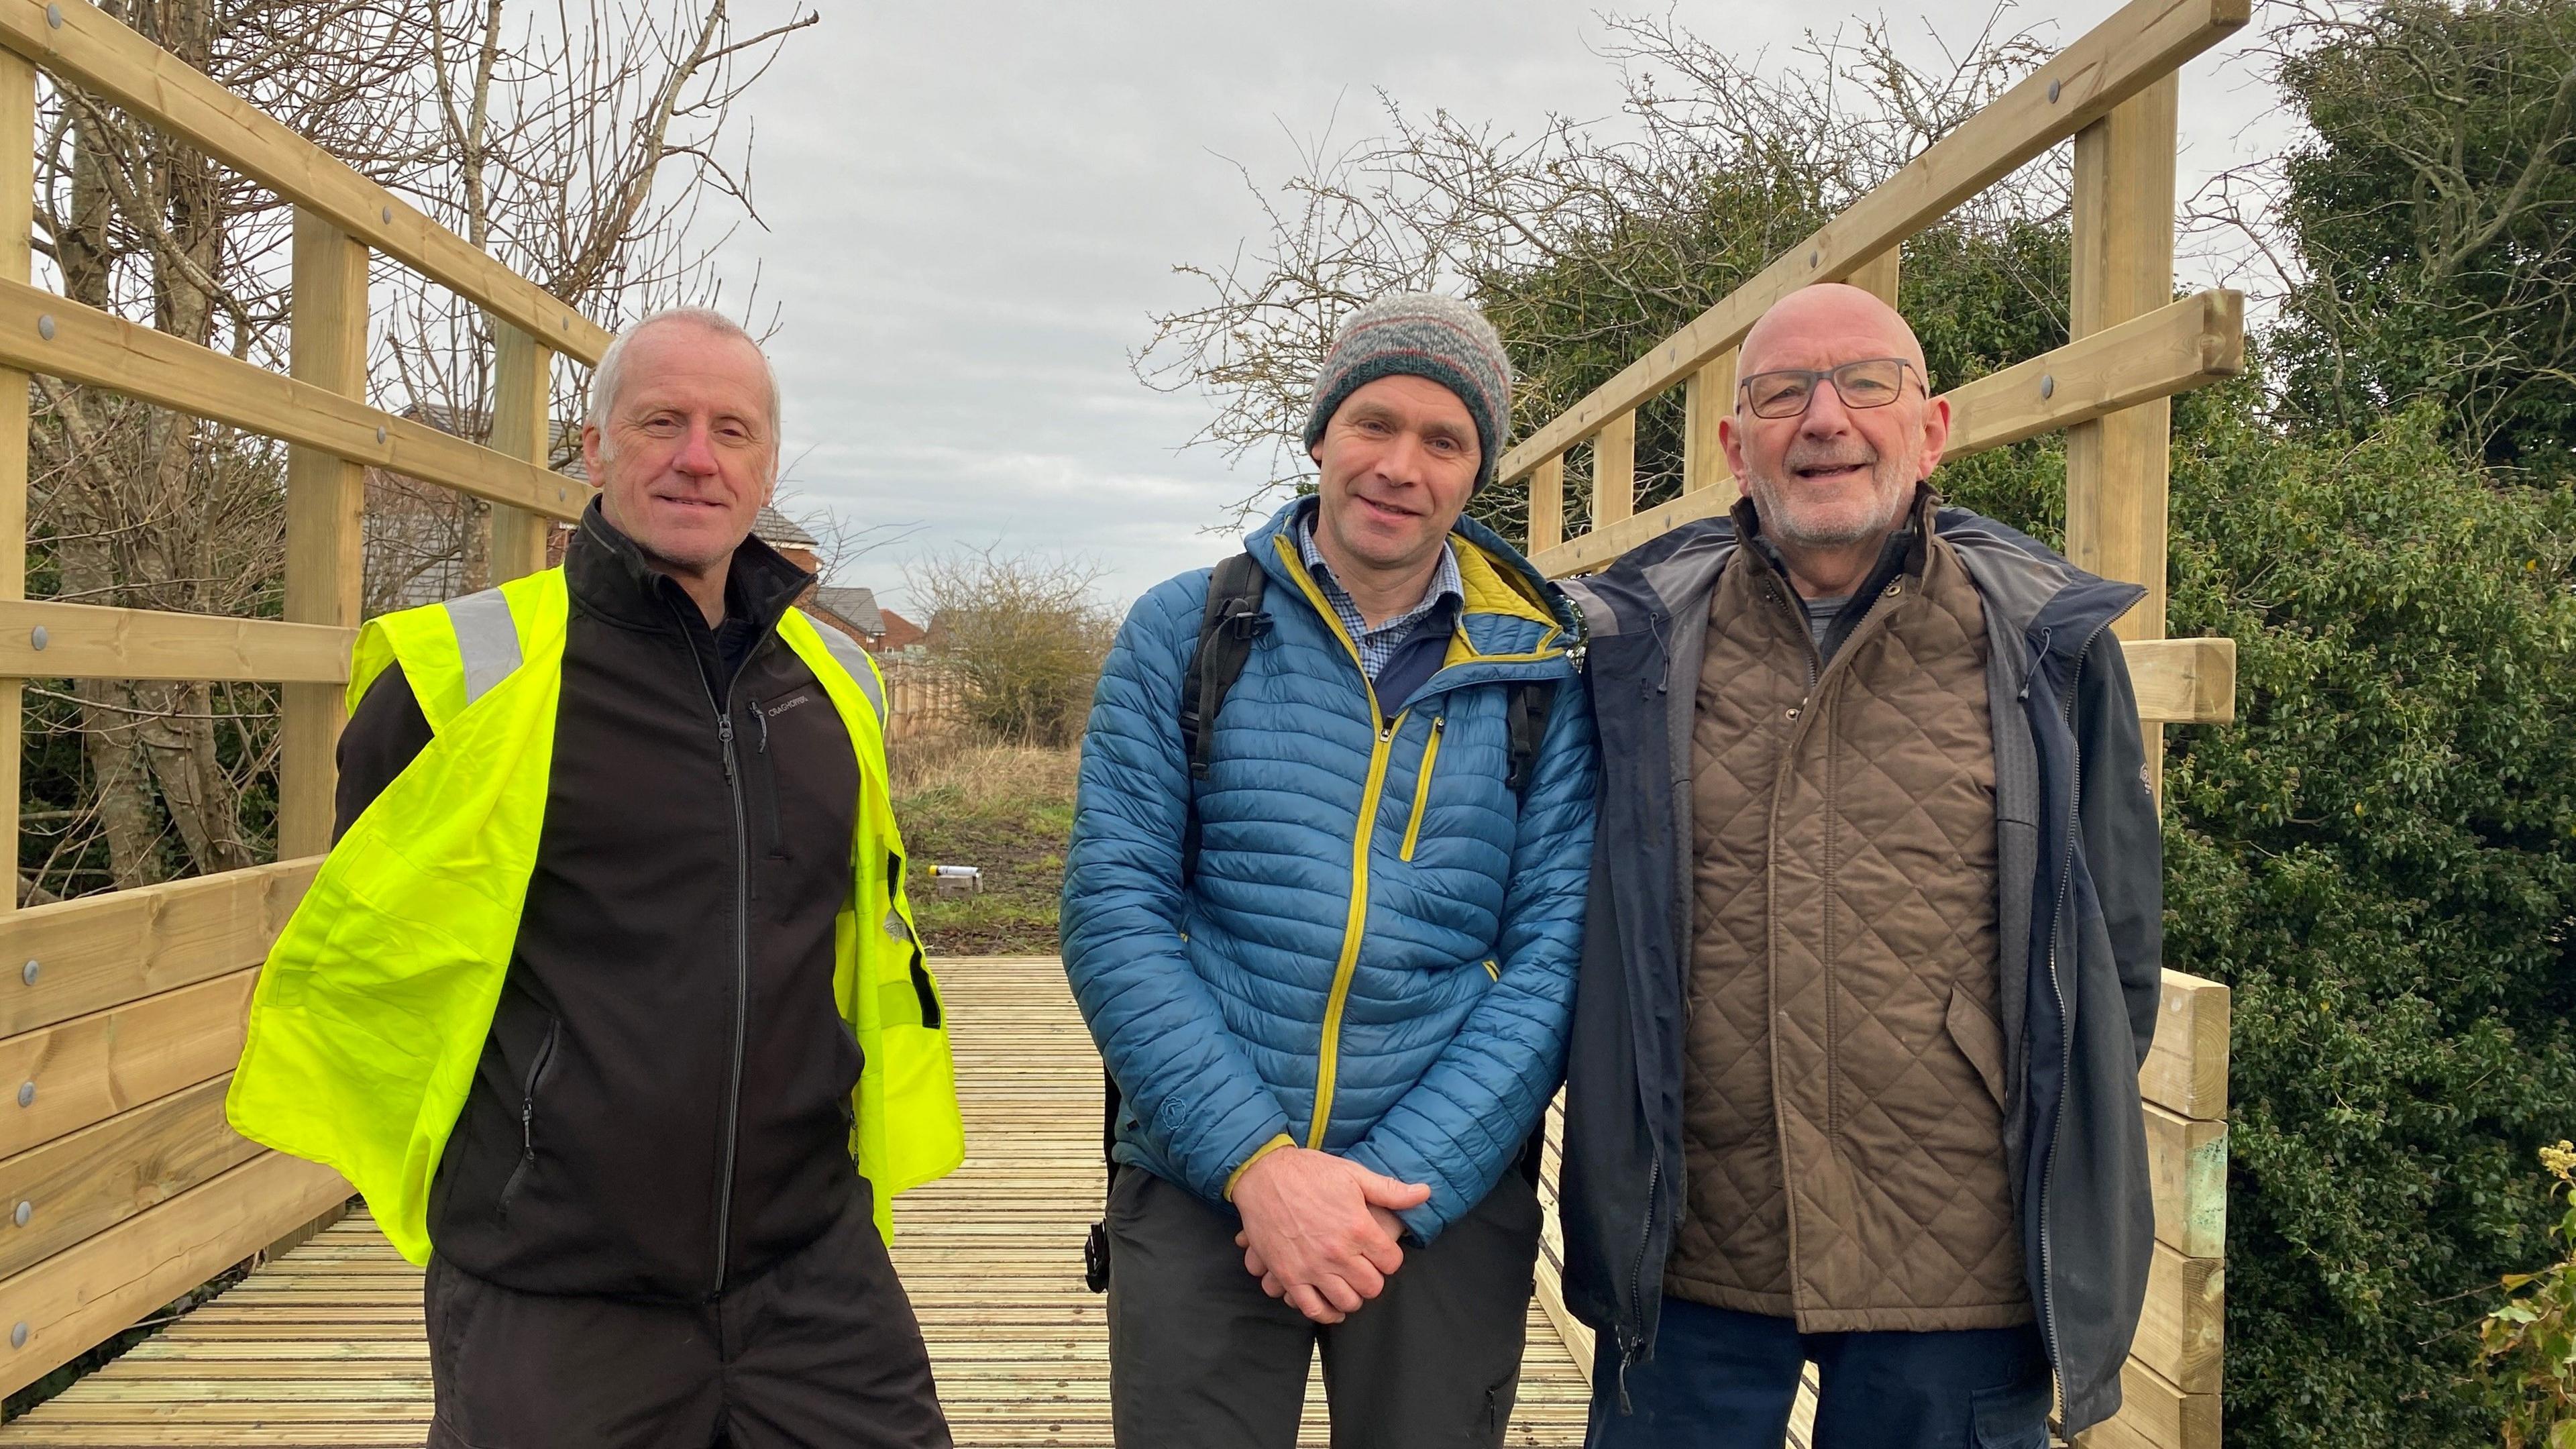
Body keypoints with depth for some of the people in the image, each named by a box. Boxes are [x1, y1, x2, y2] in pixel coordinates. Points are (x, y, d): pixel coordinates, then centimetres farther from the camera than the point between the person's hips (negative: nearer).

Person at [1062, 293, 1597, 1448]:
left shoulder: (1542, 672, 1)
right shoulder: (1184, 633, 0)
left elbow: (1556, 954, -4)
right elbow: (1113, 915, -6)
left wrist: (1398, 1183, -14)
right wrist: (1257, 1162, -15)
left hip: (1446, 1200, 1)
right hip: (1200, 1187, 0)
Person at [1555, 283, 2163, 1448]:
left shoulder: (2047, 648, 0)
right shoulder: (1637, 642, 1)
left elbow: (2117, 952, 7)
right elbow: (1569, 931, 10)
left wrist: (2061, 1200, 9)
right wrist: (1611, 1184, 7)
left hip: (1961, 1267, 0)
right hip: (1686, 1262, 1)